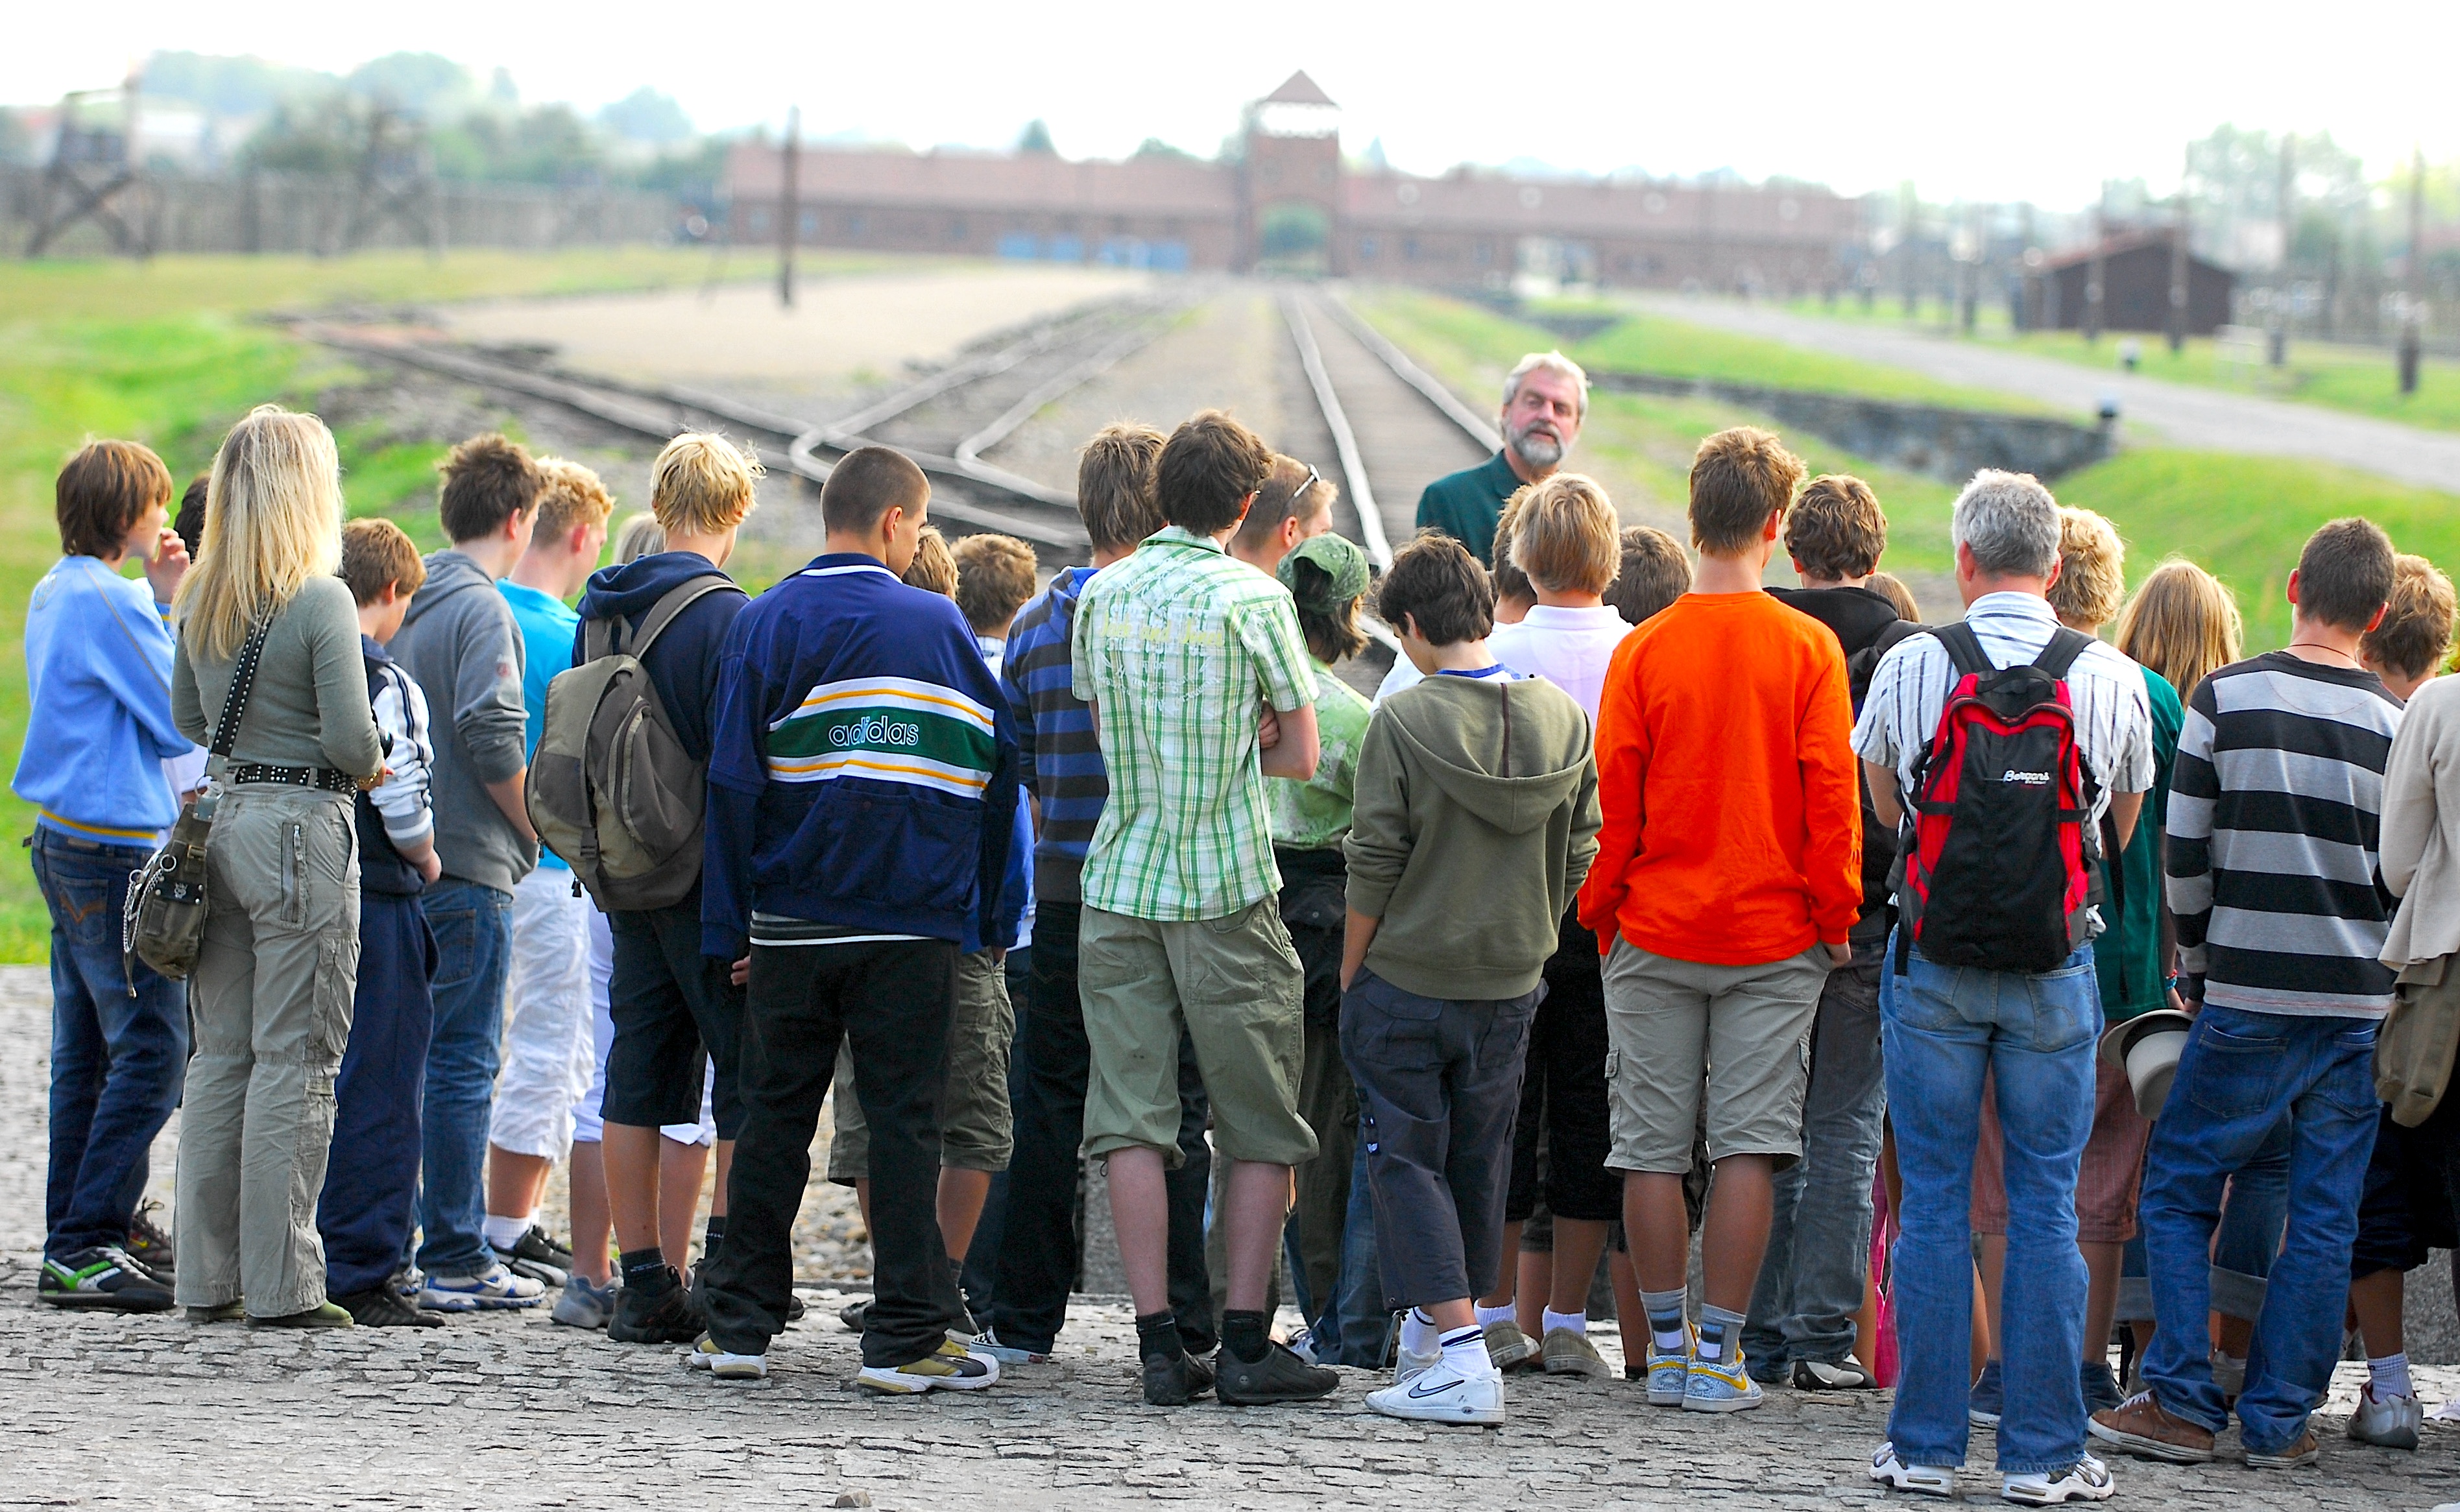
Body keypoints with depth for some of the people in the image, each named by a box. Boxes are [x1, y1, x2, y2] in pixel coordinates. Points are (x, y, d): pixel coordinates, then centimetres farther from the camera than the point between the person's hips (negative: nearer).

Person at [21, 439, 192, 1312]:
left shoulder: (54, 595, 14)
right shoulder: (108, 600, -15)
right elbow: (187, 721, -13)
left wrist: (162, 601, 15)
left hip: (65, 842, 10)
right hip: (117, 847, -10)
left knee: (86, 1052, 13)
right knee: (151, 1051, -10)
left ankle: (79, 1234, 17)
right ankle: (86, 1249, -13)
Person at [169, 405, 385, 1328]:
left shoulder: (197, 601, 8)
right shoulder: (321, 600, -13)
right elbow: (352, 740, -15)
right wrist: (370, 768, 4)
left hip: (218, 823, 7)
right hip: (301, 829, -7)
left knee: (221, 1055, 11)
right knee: (294, 1061, -3)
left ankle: (208, 1275, 14)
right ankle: (282, 1285, -2)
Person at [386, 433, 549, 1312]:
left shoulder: (410, 603, 12)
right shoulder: (480, 610, -12)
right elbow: (491, 739, -20)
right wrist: (535, 826, -6)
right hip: (469, 862, -8)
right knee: (464, 1061, -5)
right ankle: (455, 1262, -4)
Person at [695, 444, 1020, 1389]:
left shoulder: (765, 623, 1)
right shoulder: (939, 626, 1)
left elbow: (733, 784, -2)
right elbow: (997, 774, 4)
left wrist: (730, 927, 2)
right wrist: (989, 919, 11)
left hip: (792, 921, 1)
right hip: (914, 922, -1)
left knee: (774, 1118, 10)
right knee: (906, 1123, 1)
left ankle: (739, 1326, 11)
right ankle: (906, 1337, -2)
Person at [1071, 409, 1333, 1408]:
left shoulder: (1101, 596, 5)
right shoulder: (1253, 599, -7)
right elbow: (1299, 756, -3)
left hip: (1119, 884, 4)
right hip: (1227, 889, -3)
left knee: (1132, 1122, 3)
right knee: (1260, 1128, 6)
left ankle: (1159, 1344, 0)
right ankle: (1246, 1344, 3)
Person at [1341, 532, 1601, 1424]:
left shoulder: (1403, 723, -15)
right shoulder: (1566, 721, -1)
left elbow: (1374, 866, -12)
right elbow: (1578, 855, 5)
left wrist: (1350, 975, 0)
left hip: (1407, 981, -5)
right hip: (1511, 982, 5)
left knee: (1407, 1159, 1)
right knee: (1478, 1160, 17)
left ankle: (1461, 1360, -10)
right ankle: (1435, 1330, 29)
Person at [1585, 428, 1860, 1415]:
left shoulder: (1644, 650, -3)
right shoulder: (1808, 648, -5)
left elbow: (1612, 802, -2)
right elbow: (1831, 795, -5)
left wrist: (1601, 915, 9)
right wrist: (1837, 918, 5)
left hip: (1656, 932, 1)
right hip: (1773, 939, 0)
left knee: (1653, 1146, 7)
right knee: (1748, 1147, 2)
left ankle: (1667, 1344, 11)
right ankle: (1719, 1353, 1)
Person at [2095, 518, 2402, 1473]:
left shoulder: (2226, 699, -5)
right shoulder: (2399, 724, 0)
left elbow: (2184, 857, -3)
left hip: (2248, 1000, -2)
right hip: (2359, 1004, 2)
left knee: (2177, 1192, 9)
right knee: (2323, 1218, 8)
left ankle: (2183, 1403, 4)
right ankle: (2280, 1420, 9)